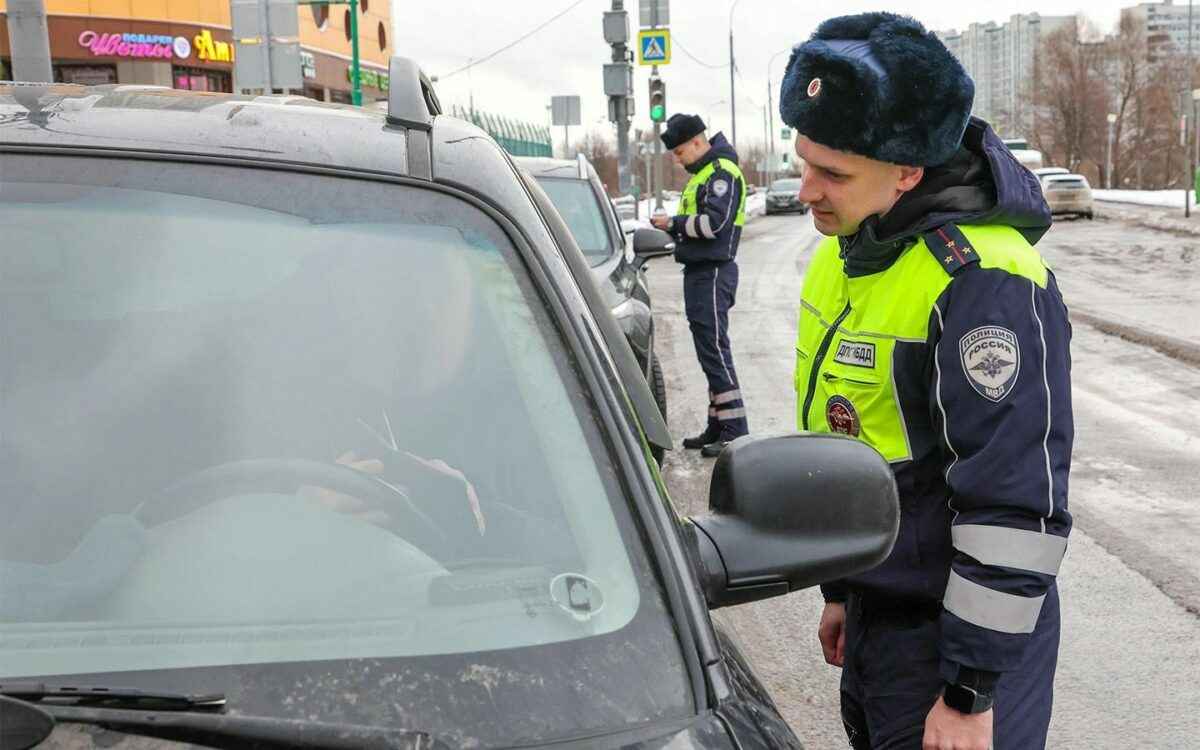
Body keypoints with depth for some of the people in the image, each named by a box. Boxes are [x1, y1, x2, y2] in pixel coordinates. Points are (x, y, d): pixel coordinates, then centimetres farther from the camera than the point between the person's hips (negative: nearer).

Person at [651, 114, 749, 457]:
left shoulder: (722, 171, -12)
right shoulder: (702, 173, 20)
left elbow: (713, 223, -21)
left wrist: (674, 222, -11)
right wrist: (673, 227, 5)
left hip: (713, 273, -10)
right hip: (699, 271, 10)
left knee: (715, 349, -11)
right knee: (709, 351, 13)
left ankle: (735, 430, -8)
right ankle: (717, 427, 19)